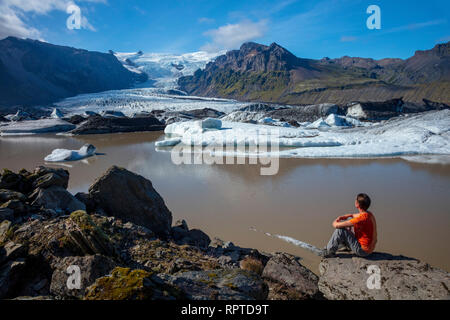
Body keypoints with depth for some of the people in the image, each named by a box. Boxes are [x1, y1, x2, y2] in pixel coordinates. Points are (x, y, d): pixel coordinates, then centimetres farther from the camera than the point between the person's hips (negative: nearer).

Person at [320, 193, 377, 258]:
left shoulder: (361, 218, -29)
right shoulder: (369, 214, 0)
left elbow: (337, 225, -25)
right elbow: (353, 215, 23)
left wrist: (335, 222, -1)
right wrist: (343, 216, 3)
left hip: (363, 250, -9)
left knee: (340, 230, -14)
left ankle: (329, 252, 0)